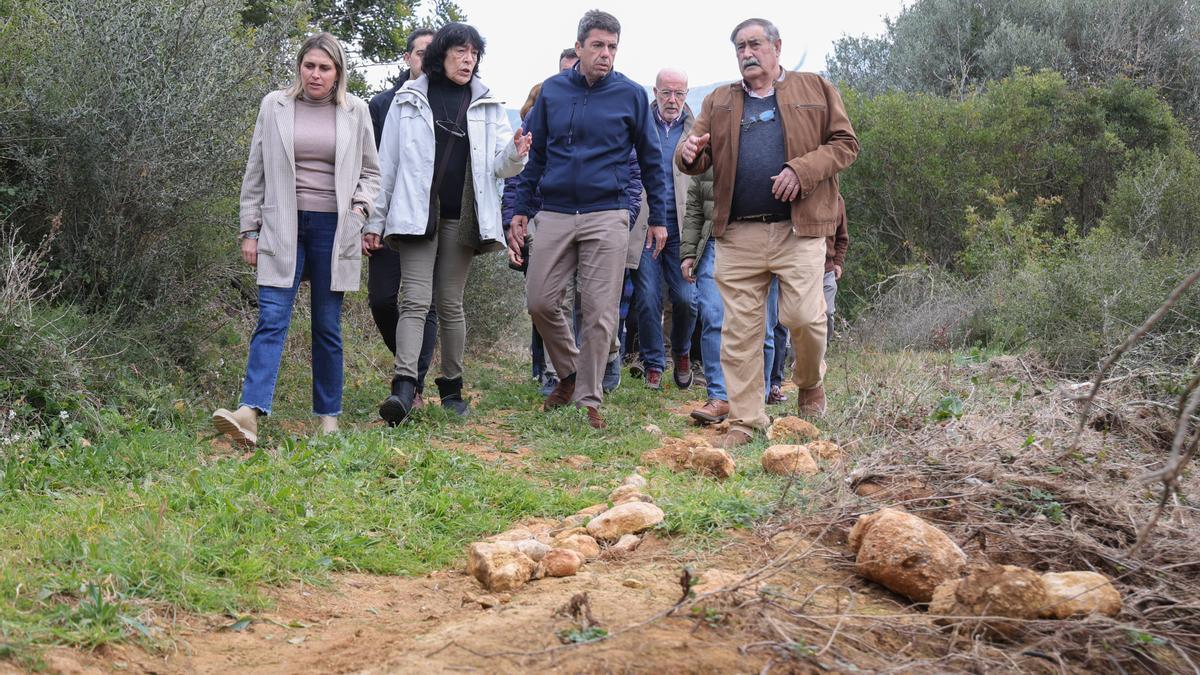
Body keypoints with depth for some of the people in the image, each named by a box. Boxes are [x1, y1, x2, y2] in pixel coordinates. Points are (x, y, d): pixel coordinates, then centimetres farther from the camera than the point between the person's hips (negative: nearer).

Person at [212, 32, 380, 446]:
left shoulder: (355, 112, 7)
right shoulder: (274, 107, 5)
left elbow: (370, 172, 16)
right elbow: (255, 174, 9)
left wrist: (359, 209, -2)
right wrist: (249, 230, 5)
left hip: (333, 229, 1)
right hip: (283, 226, -1)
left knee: (327, 326, 6)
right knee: (272, 319, -11)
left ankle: (328, 416, 15)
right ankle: (250, 413, -21)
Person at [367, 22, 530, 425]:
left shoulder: (486, 105, 9)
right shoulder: (409, 101, 4)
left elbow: (499, 166, 5)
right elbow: (388, 163, 5)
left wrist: (515, 154, -19)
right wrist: (376, 219, 4)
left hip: (460, 218, 2)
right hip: (416, 215, -2)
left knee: (451, 304, 8)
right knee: (416, 300, -12)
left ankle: (451, 387, 15)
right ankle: (404, 387, -20)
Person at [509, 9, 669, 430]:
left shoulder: (631, 95, 3)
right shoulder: (552, 91, 8)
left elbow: (650, 159, 10)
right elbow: (534, 155, 14)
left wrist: (658, 218, 9)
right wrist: (521, 210, 8)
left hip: (607, 216, -2)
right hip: (555, 214, 2)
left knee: (599, 313, -2)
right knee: (540, 301, 0)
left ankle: (589, 400, 10)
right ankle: (570, 372, 24)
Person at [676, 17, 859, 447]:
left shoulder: (816, 90, 10)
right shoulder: (718, 103, 18)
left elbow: (845, 143, 5)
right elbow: (701, 154, 13)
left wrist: (802, 170, -11)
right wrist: (690, 155, -12)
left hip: (798, 229, -2)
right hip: (738, 235, 2)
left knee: (804, 316, -8)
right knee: (739, 330, 1)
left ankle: (810, 383, 23)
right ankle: (745, 420, 9)